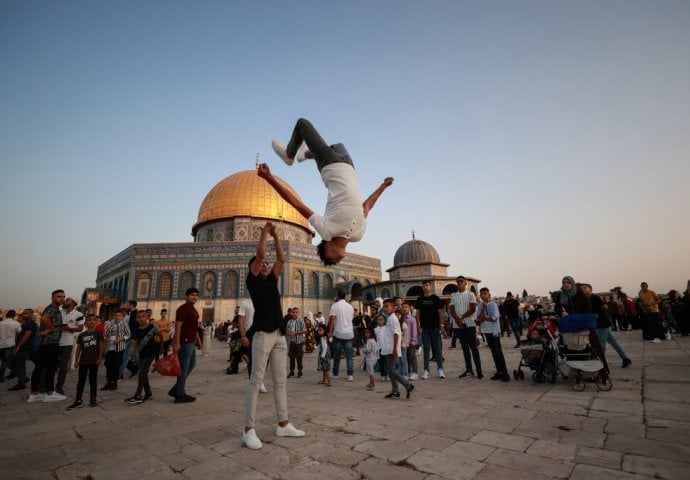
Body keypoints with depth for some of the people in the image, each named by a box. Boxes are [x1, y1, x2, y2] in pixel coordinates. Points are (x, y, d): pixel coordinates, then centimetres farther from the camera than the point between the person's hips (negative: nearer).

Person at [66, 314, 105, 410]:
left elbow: (101, 347, -4)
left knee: (93, 380, 6)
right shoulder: (81, 335, 6)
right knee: (81, 380, 5)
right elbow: (78, 349, 10)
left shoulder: (98, 334, -2)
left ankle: (92, 399, 16)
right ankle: (78, 401, 10)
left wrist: (100, 358, -12)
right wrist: (76, 361, 5)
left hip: (94, 361, -3)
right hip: (83, 361, 3)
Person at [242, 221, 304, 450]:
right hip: (263, 334, -7)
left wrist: (276, 236, 13)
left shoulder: (272, 279, 18)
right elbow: (260, 254, -10)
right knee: (256, 381, -3)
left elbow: (281, 259, 12)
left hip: (280, 334, 7)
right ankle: (249, 430, 4)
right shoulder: (253, 280, 1)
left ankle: (283, 425, 18)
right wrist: (265, 232, 1)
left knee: (281, 381, 10)